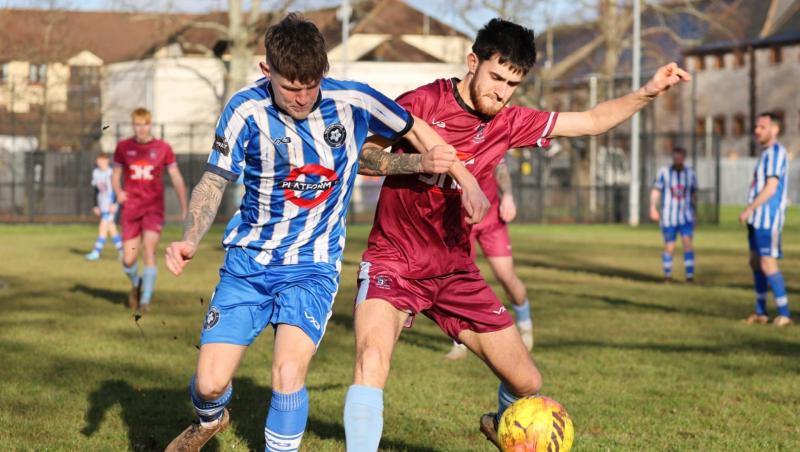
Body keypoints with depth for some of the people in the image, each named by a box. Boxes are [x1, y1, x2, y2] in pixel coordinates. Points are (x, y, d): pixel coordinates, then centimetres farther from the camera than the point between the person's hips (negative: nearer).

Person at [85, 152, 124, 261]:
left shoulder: (111, 172, -11)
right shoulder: (96, 173, 9)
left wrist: (114, 203, -18)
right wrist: (96, 206, 16)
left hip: (110, 203, -7)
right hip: (102, 203, 7)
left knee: (103, 226, -11)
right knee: (111, 227, 9)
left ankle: (96, 252, -12)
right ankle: (120, 249, 18)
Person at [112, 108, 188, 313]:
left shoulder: (163, 148, 0)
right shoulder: (123, 147, 4)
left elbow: (176, 178, 4)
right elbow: (115, 175, 12)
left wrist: (184, 208, -1)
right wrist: (118, 192, -9)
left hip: (154, 209, -2)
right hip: (131, 210, 2)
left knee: (149, 251, -18)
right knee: (128, 261, 0)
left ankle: (145, 300, -9)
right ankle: (136, 284, 33)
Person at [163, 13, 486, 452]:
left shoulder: (352, 101, -13)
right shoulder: (247, 110, -14)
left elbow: (406, 134, 7)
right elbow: (213, 181, -5)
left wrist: (452, 173, -1)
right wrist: (190, 239, -20)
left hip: (312, 266, -1)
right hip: (248, 261, 1)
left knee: (288, 372, -24)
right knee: (209, 383, -4)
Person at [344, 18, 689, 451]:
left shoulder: (507, 122, 1)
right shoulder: (422, 103, -14)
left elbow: (591, 121, 8)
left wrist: (647, 93, -5)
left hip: (455, 270, 5)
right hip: (393, 264, -5)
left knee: (527, 382, 8)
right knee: (372, 361, -33)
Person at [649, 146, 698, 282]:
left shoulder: (690, 173, 3)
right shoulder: (664, 172, -5)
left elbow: (694, 194, 14)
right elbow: (655, 191, -6)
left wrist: (694, 210, 16)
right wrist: (653, 209, -17)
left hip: (686, 216, 1)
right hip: (668, 217, -1)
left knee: (687, 242, -15)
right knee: (669, 247, 4)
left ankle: (690, 275, -15)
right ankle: (667, 275, 23)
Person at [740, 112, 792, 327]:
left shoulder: (776, 152, -13)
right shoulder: (766, 153, 18)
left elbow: (771, 188, -19)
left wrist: (748, 210, -17)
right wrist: (751, 213, 18)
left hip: (768, 220, -10)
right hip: (758, 219, 10)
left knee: (768, 264, -12)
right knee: (756, 262, 12)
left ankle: (784, 314, -10)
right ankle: (760, 313, 19)